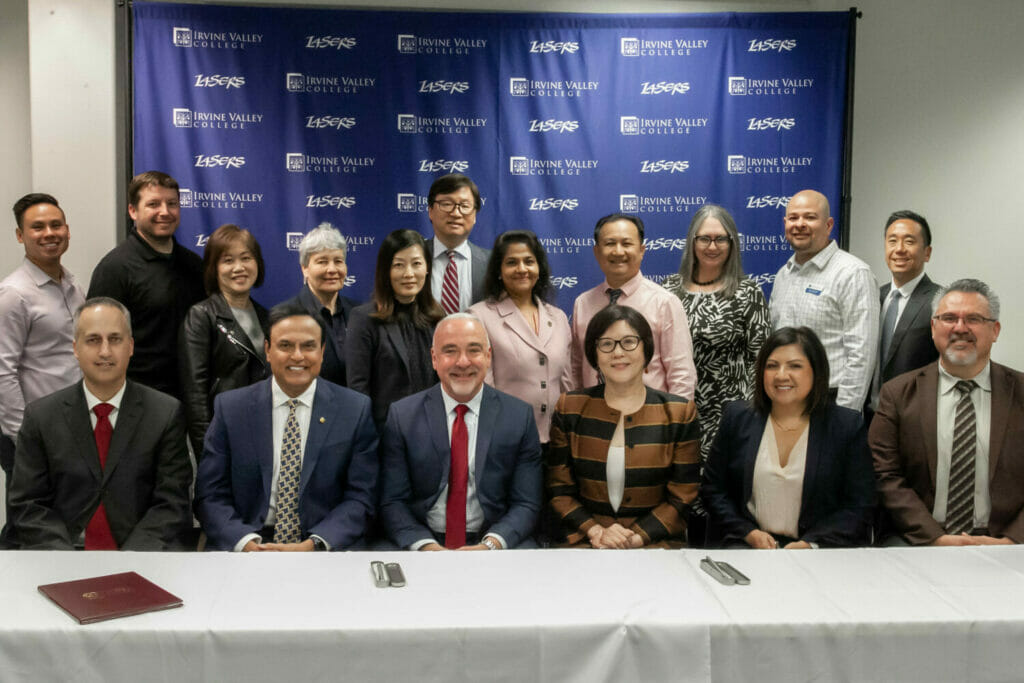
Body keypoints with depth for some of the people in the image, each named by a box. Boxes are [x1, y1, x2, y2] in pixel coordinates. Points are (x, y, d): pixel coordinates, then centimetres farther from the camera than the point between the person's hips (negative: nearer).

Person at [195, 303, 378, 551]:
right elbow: (210, 495, 3)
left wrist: (313, 545, -16)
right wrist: (247, 542, -15)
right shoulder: (230, 407, 5)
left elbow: (360, 497, 0)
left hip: (326, 548, 0)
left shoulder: (356, 410, 2)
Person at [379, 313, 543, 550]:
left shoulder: (520, 416, 3)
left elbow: (526, 503, 1)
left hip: (494, 543, 0)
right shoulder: (402, 416, 3)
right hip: (425, 542, 0)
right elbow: (392, 501, 0)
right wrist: (426, 546, -17)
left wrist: (490, 545, -17)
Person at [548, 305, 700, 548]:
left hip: (655, 541, 0)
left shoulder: (680, 414, 3)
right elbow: (560, 490, 6)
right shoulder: (570, 409, 7)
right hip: (584, 542, 0)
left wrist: (635, 537, -11)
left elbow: (681, 498, 2)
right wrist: (596, 532, -9)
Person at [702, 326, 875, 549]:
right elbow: (712, 489, 10)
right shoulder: (737, 417, 9)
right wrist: (748, 533, -6)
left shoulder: (848, 425, 5)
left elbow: (859, 506, 2)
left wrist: (810, 544, -11)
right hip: (744, 545, 1)